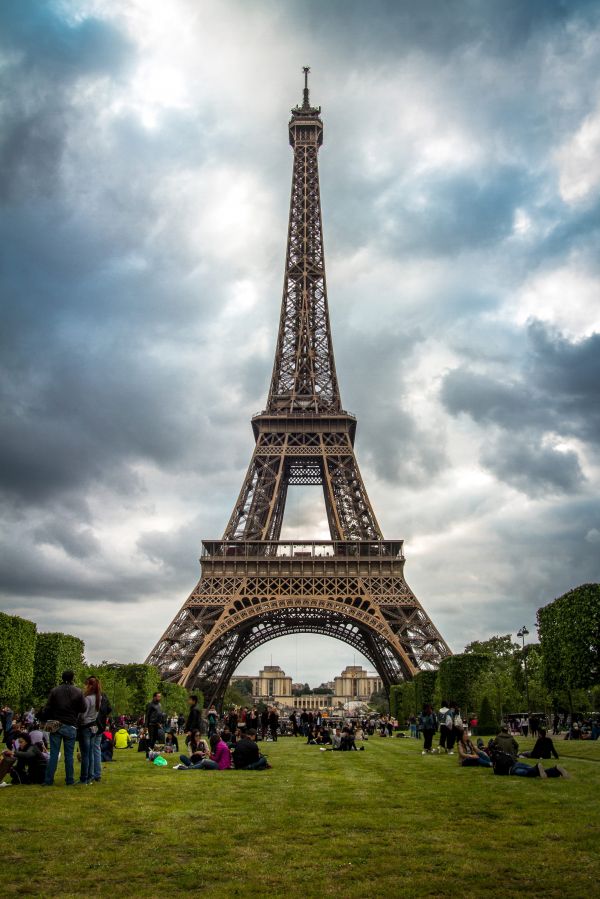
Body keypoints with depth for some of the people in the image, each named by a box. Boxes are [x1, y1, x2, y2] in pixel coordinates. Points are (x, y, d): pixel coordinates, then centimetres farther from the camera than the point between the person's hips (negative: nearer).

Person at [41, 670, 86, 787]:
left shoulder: (54, 691, -1)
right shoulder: (78, 692, -2)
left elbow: (47, 708, -4)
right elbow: (83, 708, 0)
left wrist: (43, 720, 5)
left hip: (56, 726, 0)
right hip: (71, 727, 0)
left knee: (53, 754, 4)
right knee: (69, 755, 7)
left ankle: (48, 780, 3)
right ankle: (70, 780, 9)